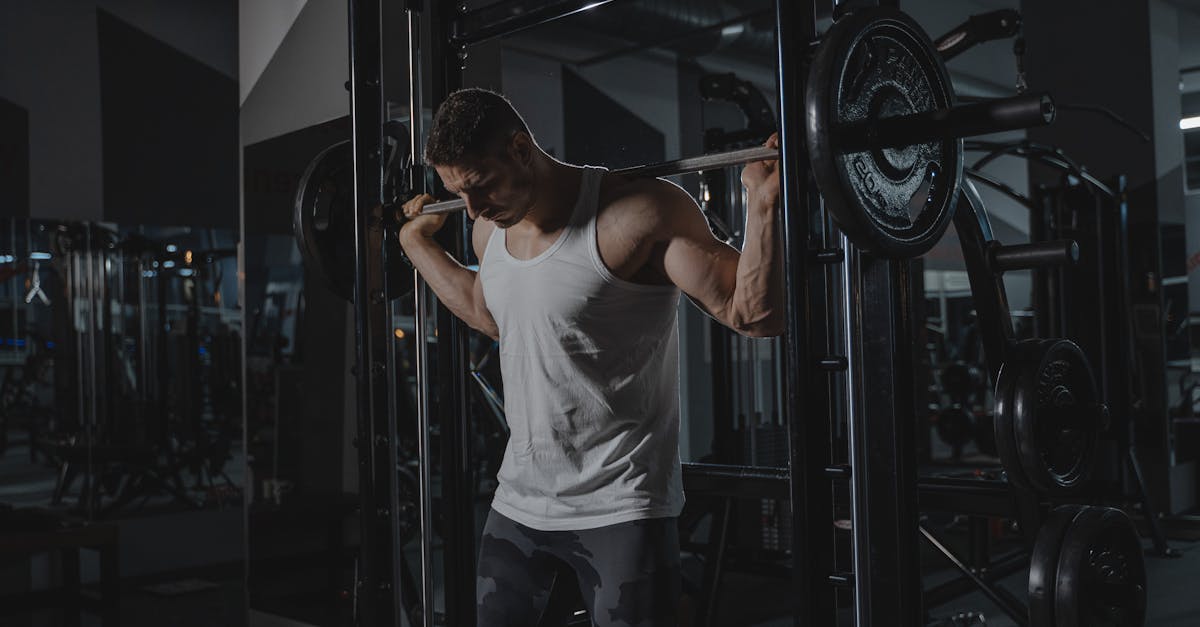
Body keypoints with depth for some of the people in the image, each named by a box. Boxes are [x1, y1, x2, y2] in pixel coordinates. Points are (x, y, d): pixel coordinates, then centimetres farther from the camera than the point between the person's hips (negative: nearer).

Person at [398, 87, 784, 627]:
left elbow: (753, 314, -18)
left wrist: (764, 203, -29)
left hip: (619, 509, -7)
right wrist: (418, 241, 25)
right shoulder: (491, 229, 5)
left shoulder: (638, 216, -17)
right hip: (519, 504, 7)